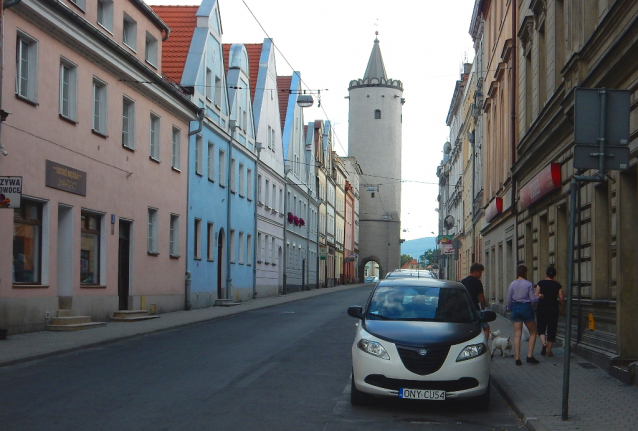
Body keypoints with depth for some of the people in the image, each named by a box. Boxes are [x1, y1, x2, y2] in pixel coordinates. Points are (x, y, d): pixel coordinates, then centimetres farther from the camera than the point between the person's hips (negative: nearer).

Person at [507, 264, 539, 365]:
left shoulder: (512, 284, 2)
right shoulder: (528, 284, -8)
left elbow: (509, 300, 6)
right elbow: (532, 299, -7)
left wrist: (509, 308, 24)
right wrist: (538, 297, 14)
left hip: (515, 308, 4)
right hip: (526, 308, -3)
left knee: (517, 334, 5)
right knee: (533, 332, 10)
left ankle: (517, 358, 0)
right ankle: (530, 356, 2)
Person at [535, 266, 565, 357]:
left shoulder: (540, 283, -3)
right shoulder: (557, 285, 0)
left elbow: (536, 296, -10)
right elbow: (561, 298, 0)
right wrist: (563, 308, 9)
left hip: (542, 308, -1)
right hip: (553, 308, 1)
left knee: (541, 328, 10)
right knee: (552, 329, 7)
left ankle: (544, 343, -16)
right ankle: (549, 350, 6)